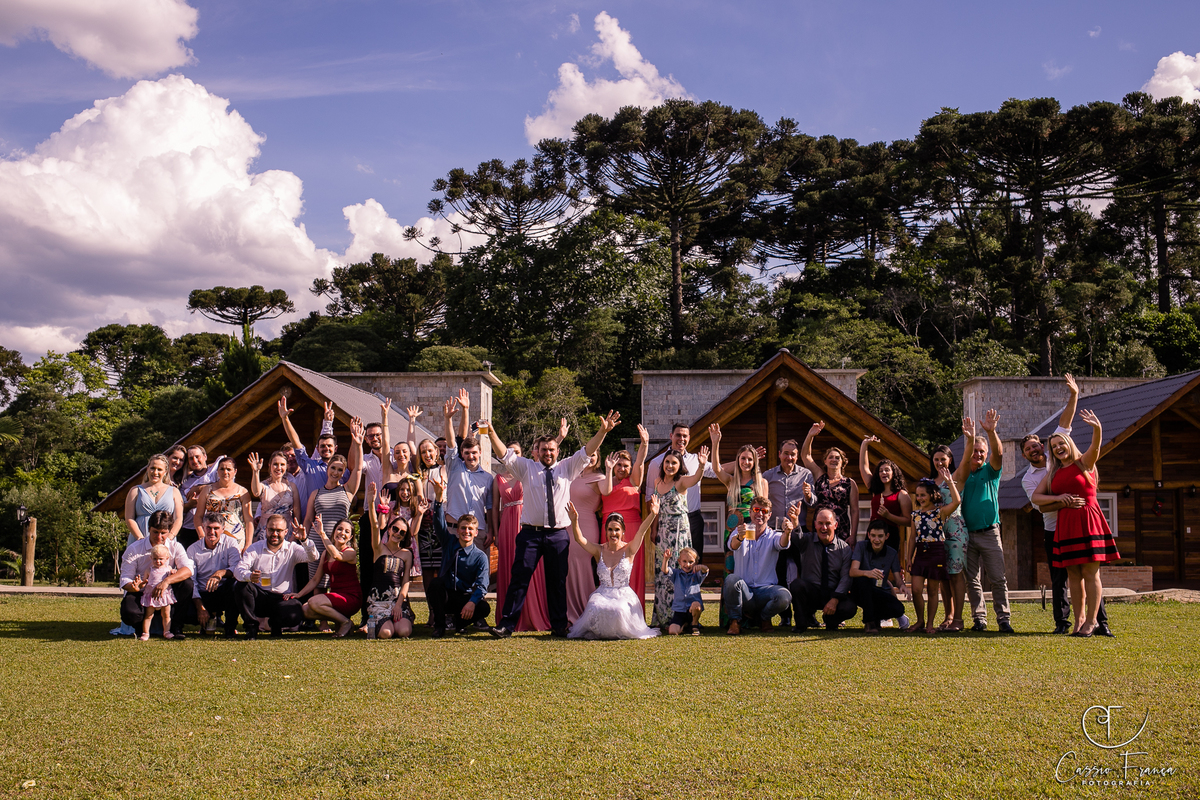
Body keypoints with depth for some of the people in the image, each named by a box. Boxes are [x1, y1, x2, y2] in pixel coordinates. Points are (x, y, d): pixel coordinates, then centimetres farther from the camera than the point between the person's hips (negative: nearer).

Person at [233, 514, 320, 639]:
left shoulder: (292, 549, 7)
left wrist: (304, 540, -30)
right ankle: (251, 627, -10)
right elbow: (238, 569, -10)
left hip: (282, 598, 0)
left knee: (296, 614, -31)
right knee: (242, 585, -31)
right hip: (258, 596, 0)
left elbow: (313, 557, -10)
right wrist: (249, 576, -35)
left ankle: (275, 623, 9)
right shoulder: (255, 548, 5)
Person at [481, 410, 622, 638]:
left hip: (558, 535, 1)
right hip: (531, 533, -1)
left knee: (557, 581, 6)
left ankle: (559, 626, 15)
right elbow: (505, 454, 2)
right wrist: (492, 433, -11)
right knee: (519, 578, -4)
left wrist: (602, 431, -7)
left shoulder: (567, 468, 12)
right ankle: (506, 625, -2)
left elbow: (586, 452, 6)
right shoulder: (527, 468, 10)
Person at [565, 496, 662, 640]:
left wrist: (653, 514, -33)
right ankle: (601, 631, 2)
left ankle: (619, 633, 3)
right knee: (597, 609, -33)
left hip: (624, 595, -1)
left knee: (618, 611, -34)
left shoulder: (629, 550, 0)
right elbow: (579, 539, -9)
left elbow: (641, 531, -16)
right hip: (602, 594, 1)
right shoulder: (599, 550, 4)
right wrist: (574, 521, -29)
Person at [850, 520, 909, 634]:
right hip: (860, 593, -2)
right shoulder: (861, 546, -8)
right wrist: (867, 573, -44)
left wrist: (902, 586, -29)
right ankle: (869, 622, -22)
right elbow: (852, 571, -21)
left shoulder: (891, 553, 0)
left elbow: (898, 579, -3)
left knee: (899, 609, -27)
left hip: (881, 592, 2)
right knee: (862, 579, -36)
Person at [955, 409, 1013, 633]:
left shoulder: (991, 472, 8)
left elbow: (998, 454, -11)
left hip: (989, 533, -1)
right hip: (967, 534, 1)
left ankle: (1004, 619, -2)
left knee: (998, 578, -5)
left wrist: (991, 432, -30)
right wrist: (970, 439, -31)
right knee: (972, 580, 3)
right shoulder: (962, 474, 9)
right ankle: (979, 619, 9)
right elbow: (963, 469, -14)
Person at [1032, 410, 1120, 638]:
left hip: (1087, 520, -4)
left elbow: (1095, 446, -17)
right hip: (1066, 523, 4)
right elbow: (1035, 497, 11)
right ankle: (1079, 620, 12)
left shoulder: (1084, 463, 3)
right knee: (1073, 574, 6)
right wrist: (1057, 498, -7)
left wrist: (1097, 428, -38)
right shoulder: (1053, 474, 15)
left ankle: (1091, 621, 0)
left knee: (1090, 572, -5)